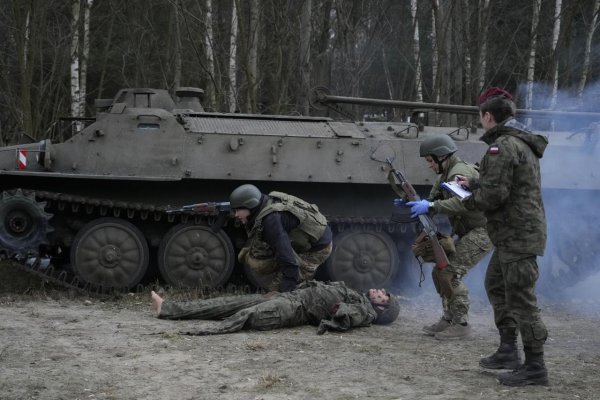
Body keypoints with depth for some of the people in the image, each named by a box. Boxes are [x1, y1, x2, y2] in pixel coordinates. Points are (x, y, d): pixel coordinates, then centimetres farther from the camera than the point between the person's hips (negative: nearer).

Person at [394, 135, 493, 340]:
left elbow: (463, 202, -35)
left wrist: (431, 206, -42)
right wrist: (410, 203, -4)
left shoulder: (460, 172, -18)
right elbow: (433, 201, 14)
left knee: (450, 273, -16)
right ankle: (448, 319, 15)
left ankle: (461, 324, -9)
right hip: (468, 233, 10)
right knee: (439, 272, 9)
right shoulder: (445, 176, 15)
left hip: (481, 231, -10)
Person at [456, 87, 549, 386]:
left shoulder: (502, 146, -18)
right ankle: (508, 351, 28)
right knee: (496, 285, 22)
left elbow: (493, 195, -23)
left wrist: (469, 201, -5)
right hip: (514, 234, 11)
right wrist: (473, 183, 26)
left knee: (520, 299, -6)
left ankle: (535, 367, -1)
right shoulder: (521, 143, 15)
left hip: (517, 236, -11)